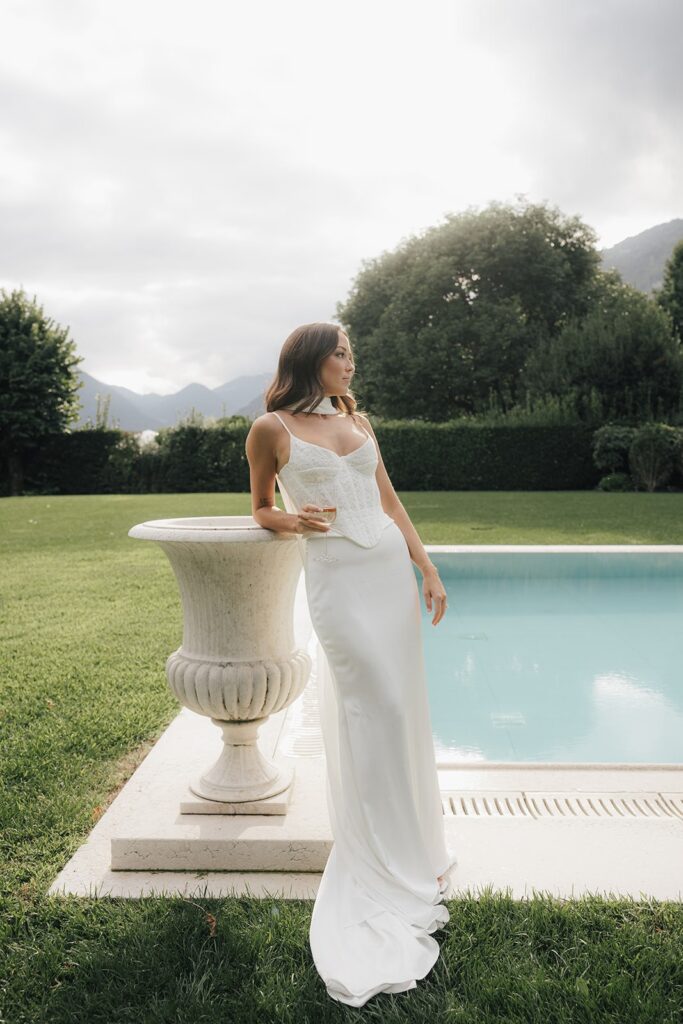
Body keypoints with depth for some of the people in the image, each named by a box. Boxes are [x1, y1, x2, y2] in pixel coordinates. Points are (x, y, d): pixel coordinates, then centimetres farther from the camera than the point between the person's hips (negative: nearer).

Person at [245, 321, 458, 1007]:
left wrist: (427, 568, 9)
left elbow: (389, 500, 14)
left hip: (392, 570, 6)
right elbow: (260, 507, 9)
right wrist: (290, 519, -13)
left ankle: (406, 839, 33)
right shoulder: (271, 429, -1)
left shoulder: (356, 420, 13)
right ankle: (386, 862, 15)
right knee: (374, 706, -4)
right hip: (336, 577, -6)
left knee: (401, 704, 12)